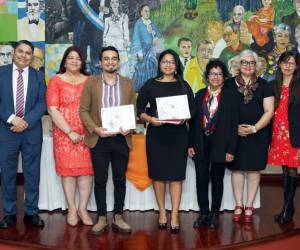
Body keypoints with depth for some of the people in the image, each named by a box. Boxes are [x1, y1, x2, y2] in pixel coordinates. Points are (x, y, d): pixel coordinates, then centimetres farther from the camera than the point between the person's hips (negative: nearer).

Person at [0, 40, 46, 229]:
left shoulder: (38, 76, 6)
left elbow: (42, 104, -1)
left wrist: (26, 121, -14)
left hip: (32, 131, 1)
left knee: (32, 174, 6)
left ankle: (31, 212, 17)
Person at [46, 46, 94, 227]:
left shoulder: (89, 81, 8)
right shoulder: (56, 80, 2)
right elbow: (52, 110, -5)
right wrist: (70, 132, -11)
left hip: (86, 133, 2)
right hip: (64, 133, -1)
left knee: (87, 169, -1)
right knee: (68, 169, 3)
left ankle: (83, 208, 10)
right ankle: (71, 209, 14)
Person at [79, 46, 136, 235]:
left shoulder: (128, 84, 8)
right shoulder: (91, 83, 4)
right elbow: (83, 110, 0)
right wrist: (95, 129, -14)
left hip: (121, 139, 1)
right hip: (98, 139, -1)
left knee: (120, 180, 7)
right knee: (100, 180, 4)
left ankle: (118, 218, 19)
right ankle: (102, 219, 15)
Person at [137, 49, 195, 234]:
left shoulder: (184, 85, 8)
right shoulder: (150, 84, 6)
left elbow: (192, 110, 5)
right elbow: (139, 110, 3)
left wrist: (183, 118, -15)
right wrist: (150, 119, -16)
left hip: (178, 134, 0)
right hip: (156, 134, 0)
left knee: (176, 175, -2)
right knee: (158, 174, 5)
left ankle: (175, 215, 2)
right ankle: (162, 212, 18)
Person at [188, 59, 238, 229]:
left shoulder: (230, 97, 0)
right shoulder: (199, 95, 7)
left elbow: (234, 124, -3)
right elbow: (193, 121, 7)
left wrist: (231, 150, -8)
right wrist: (191, 144, 1)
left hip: (220, 144, -2)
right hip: (201, 143, 2)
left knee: (217, 180, 8)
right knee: (201, 179, 4)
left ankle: (214, 214, 21)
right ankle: (204, 213, 17)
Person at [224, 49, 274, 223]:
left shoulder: (264, 85, 4)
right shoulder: (229, 84, 5)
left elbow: (269, 111, -1)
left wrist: (254, 128, -12)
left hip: (258, 134, 0)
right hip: (234, 133, 0)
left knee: (254, 168, 4)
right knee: (237, 168, 4)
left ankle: (249, 207, 15)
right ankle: (239, 206, 15)